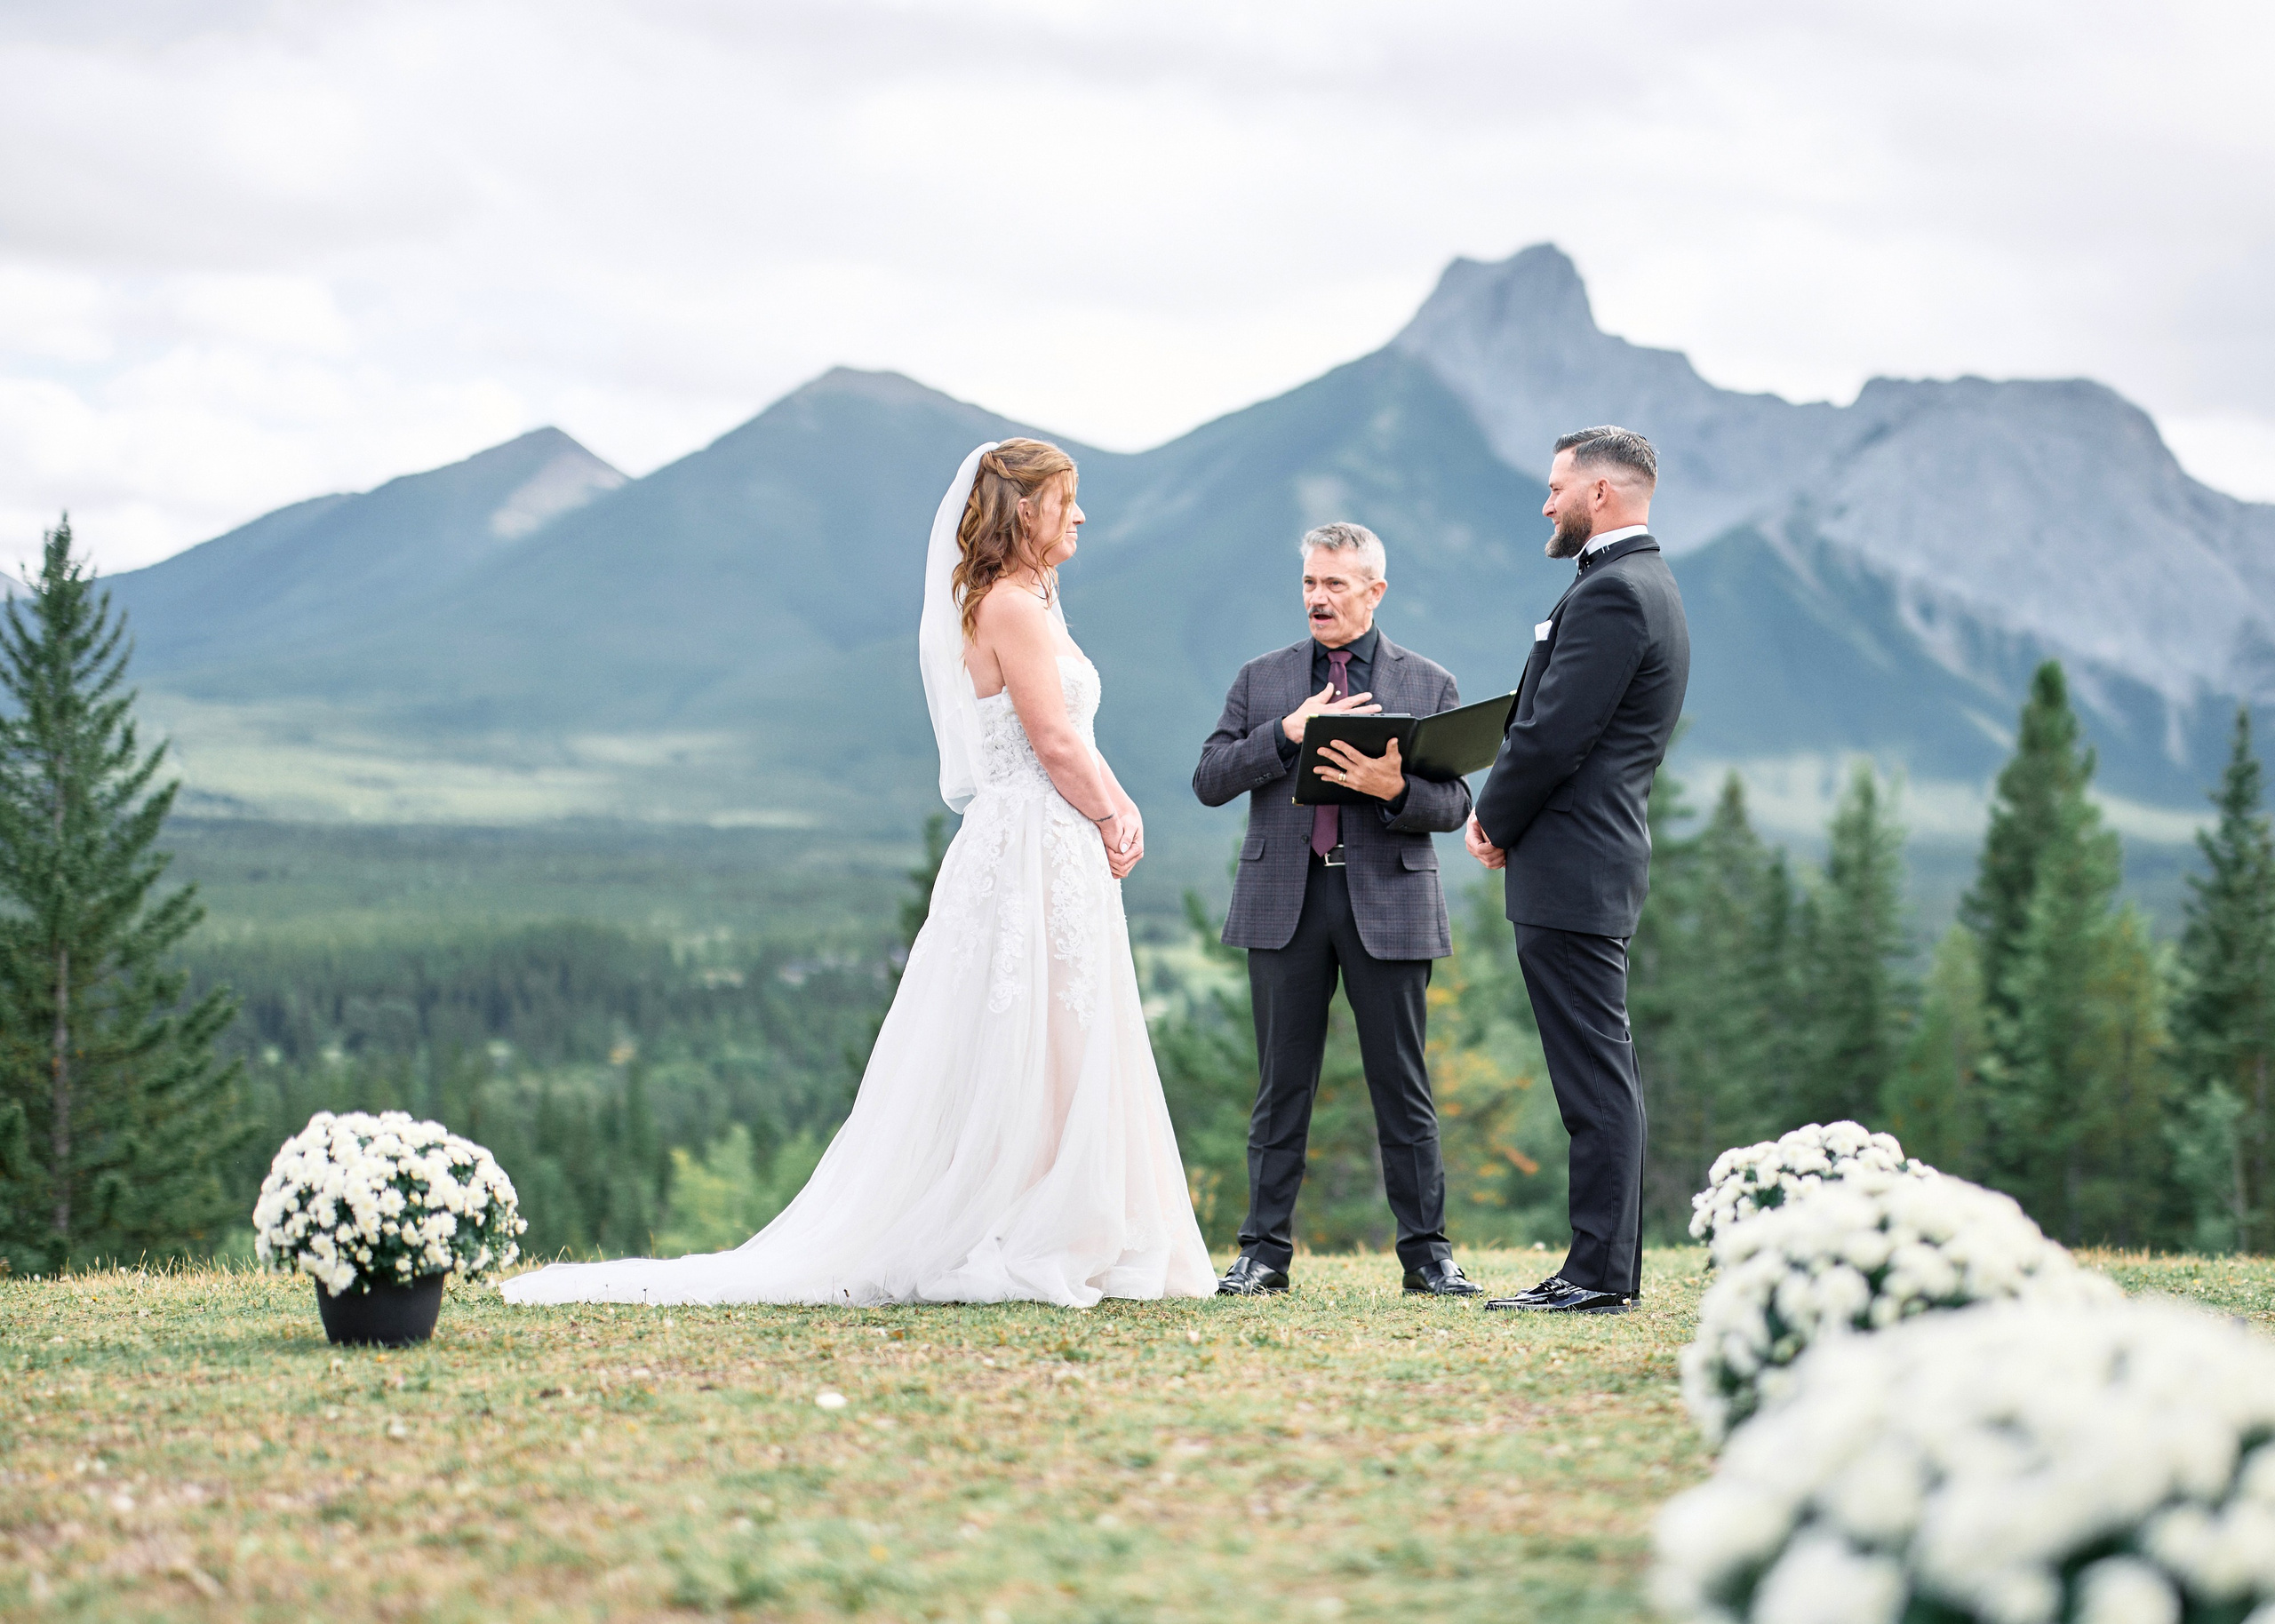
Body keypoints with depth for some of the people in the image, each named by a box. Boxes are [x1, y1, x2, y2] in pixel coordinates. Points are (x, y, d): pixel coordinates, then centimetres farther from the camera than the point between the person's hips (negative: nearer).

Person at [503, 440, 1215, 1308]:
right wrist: (1108, 820, -4)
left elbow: (1073, 738, 18)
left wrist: (1121, 810, 4)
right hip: (1035, 851, -10)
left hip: (1063, 854, 10)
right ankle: (1020, 1252, -2)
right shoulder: (1011, 604, -13)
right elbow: (1055, 741, -17)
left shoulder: (1029, 604, 19)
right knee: (1023, 1058, -6)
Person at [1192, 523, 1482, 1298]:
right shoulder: (1262, 679, 12)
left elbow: (1454, 802, 2)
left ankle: (1427, 1253, 8)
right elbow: (1210, 780, 3)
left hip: (1388, 905, -1)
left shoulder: (1429, 684, 8)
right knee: (1283, 1087, 4)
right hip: (1285, 902, 1)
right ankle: (1264, 1252, 9)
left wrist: (1396, 789, -19)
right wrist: (1288, 732, -10)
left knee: (1403, 1088, 2)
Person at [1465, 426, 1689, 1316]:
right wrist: (1507, 814, 8)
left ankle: (1599, 1271, -7)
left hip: (1571, 870, -11)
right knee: (1599, 1074, 11)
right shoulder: (1646, 586, 19)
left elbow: (1554, 734, -19)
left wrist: (1494, 818, -4)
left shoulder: (1612, 592, -15)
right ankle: (1607, 1266, 15)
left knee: (1595, 1077, -8)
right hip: (1596, 862, 11)